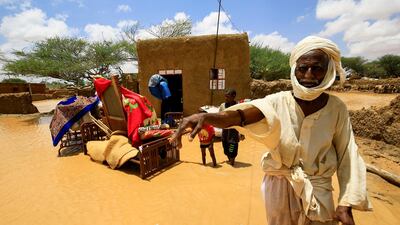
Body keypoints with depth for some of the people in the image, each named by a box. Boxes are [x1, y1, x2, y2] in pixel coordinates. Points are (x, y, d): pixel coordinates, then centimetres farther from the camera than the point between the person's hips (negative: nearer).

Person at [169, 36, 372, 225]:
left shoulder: (337, 108, -8)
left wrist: (347, 204, -10)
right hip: (279, 186, -1)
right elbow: (253, 110, -34)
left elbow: (348, 156, -4)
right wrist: (207, 117, -53)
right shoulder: (278, 101, -14)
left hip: (318, 190, 1)